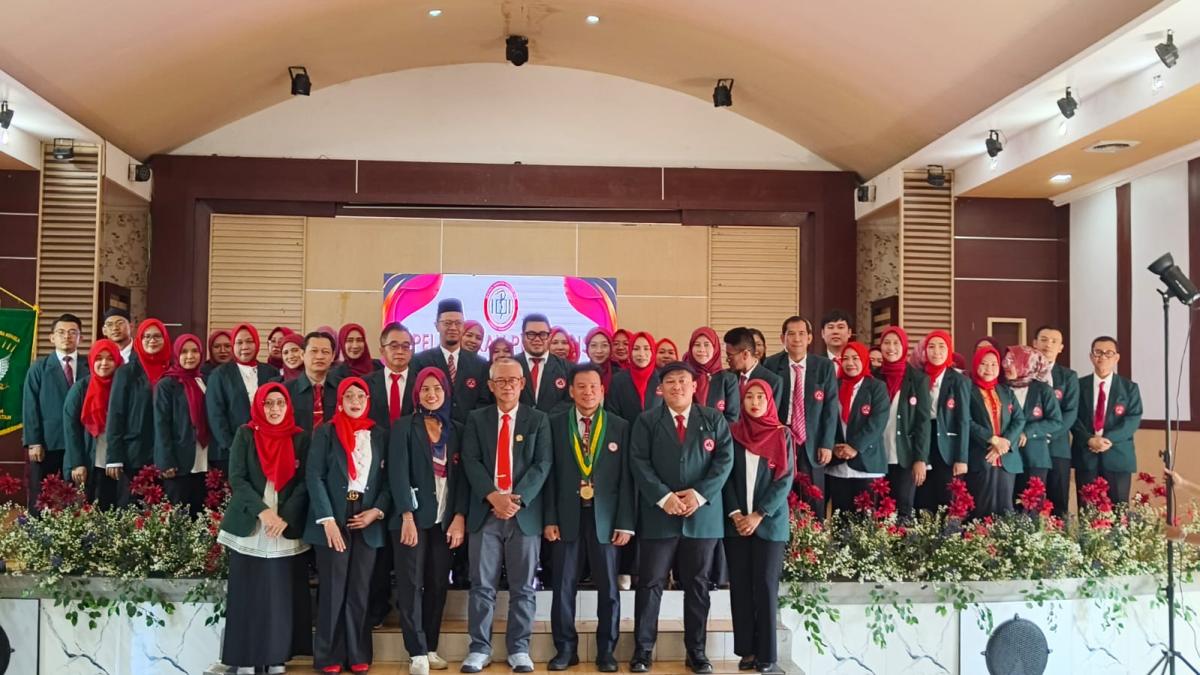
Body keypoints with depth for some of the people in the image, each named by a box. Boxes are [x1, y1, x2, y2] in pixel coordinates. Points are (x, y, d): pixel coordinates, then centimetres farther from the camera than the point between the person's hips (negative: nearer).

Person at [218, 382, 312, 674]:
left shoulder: (300, 439, 4)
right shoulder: (245, 435, 3)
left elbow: (304, 482, -1)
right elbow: (236, 478, -4)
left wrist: (285, 518, -13)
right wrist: (263, 511, -16)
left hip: (287, 529, 1)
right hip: (249, 526, -1)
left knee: (282, 595, 3)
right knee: (248, 594, 1)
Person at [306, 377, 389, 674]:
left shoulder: (380, 436, 10)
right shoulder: (325, 432, 2)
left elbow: (387, 479, 9)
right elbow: (314, 476, -6)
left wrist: (377, 511, -7)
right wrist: (328, 520, -14)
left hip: (368, 522, 2)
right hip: (333, 520, -2)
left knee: (359, 591, 7)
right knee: (332, 591, 1)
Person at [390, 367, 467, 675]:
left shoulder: (456, 430, 9)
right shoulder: (404, 426, 0)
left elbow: (462, 475, 5)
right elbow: (398, 472, -8)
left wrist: (459, 517, -5)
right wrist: (407, 516, -16)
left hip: (445, 519, 3)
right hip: (413, 516, -3)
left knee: (438, 585, 7)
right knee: (411, 585, -2)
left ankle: (431, 647, 18)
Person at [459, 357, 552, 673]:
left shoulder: (538, 419, 7)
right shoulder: (476, 419, 9)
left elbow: (542, 464, -2)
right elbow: (470, 461, -1)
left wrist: (517, 498, -15)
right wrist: (493, 496, -15)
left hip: (525, 513, 0)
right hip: (485, 512, 0)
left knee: (523, 587, 5)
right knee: (482, 585, 4)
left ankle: (519, 650, 15)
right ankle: (479, 649, 14)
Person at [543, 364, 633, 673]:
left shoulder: (620, 427, 3)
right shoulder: (555, 424, 3)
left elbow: (626, 478, 0)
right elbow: (550, 473, 1)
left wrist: (625, 522, -5)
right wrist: (550, 518, -5)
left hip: (605, 516, 0)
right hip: (567, 516, 0)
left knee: (608, 587, 6)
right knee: (563, 586, 6)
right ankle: (565, 648, 19)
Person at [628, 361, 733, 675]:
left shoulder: (714, 420, 7)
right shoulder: (646, 421, 4)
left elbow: (724, 460, 0)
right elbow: (639, 463, -4)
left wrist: (699, 494, -12)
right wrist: (664, 497, -15)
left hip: (702, 514, 1)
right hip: (659, 515, -1)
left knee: (698, 586, 9)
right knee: (650, 584, 2)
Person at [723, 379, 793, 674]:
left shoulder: (782, 435, 1)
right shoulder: (733, 433, 6)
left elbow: (785, 480, -5)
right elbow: (726, 475, 3)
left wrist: (759, 515, -12)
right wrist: (735, 514, -9)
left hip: (769, 522, -2)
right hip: (736, 522, 2)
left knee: (765, 585, -1)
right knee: (740, 586, 4)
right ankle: (746, 650, 11)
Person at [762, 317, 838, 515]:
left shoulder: (825, 366, 2)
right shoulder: (771, 365, -1)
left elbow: (831, 408, 1)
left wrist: (827, 444, -4)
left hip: (812, 444, 1)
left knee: (813, 505, 4)